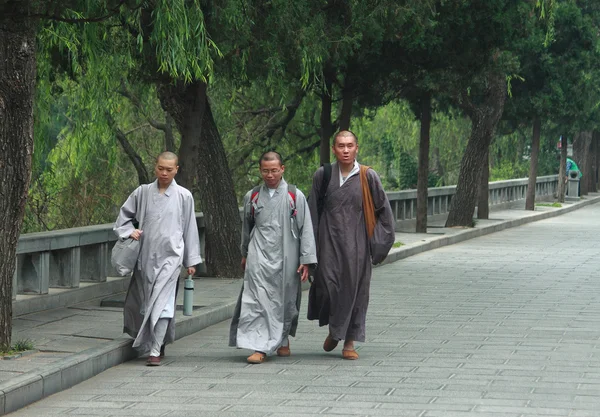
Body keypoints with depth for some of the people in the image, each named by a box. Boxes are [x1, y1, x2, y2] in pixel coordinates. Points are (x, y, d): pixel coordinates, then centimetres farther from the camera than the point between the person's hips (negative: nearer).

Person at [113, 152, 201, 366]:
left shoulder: (184, 196, 2)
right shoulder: (143, 192, 6)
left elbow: (190, 229, 7)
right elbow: (125, 214, 19)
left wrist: (191, 260, 8)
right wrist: (129, 231, -1)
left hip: (170, 256, -3)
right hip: (146, 256, 3)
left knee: (162, 303, -12)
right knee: (144, 301, 10)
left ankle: (155, 350, -12)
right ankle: (155, 343, 30)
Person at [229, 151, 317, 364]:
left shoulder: (295, 196, 0)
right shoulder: (252, 197, 7)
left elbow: (305, 229, 0)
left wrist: (306, 260, -5)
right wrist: (245, 254, 26)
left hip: (286, 257, -1)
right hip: (259, 256, 1)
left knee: (284, 300, 9)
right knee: (257, 299, -12)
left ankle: (283, 339, 31)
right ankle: (260, 347, -15)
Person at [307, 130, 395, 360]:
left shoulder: (368, 177, -1)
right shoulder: (323, 175, 3)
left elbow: (383, 209, 7)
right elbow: (313, 211, 7)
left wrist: (378, 241, 3)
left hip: (356, 244, 0)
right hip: (329, 241, 0)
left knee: (354, 288, 0)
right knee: (328, 285, -7)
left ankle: (349, 341, 10)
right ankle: (333, 329, 21)